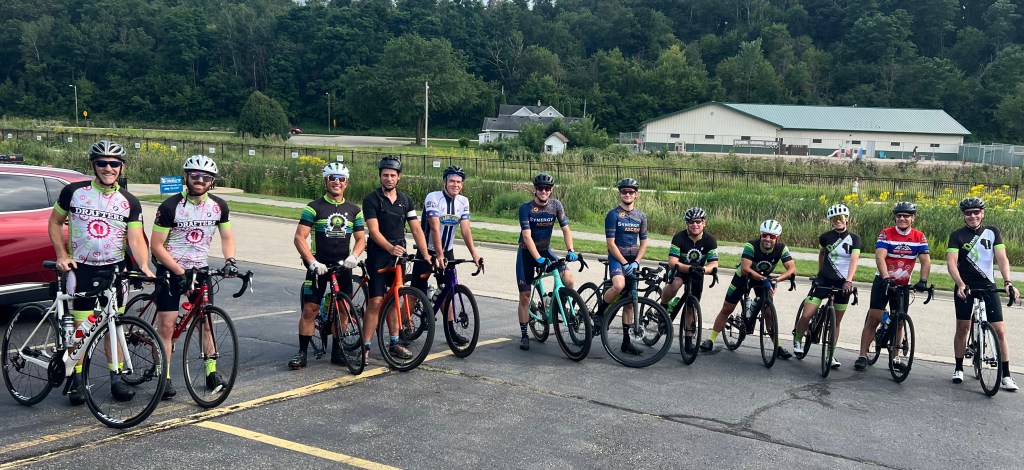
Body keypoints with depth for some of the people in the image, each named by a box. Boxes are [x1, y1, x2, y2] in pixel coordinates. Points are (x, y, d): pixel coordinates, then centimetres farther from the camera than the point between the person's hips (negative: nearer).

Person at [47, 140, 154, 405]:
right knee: (80, 326, 1)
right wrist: (61, 255, -5)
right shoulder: (74, 192, -4)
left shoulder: (129, 202, -1)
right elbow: (55, 222, 7)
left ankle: (116, 379, 16)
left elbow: (136, 238, -9)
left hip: (114, 269, 1)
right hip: (81, 268, -1)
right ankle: (76, 379, 13)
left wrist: (144, 266, -25)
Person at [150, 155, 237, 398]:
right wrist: (180, 272, -20)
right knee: (166, 324, -6)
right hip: (170, 269, -4)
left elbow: (226, 237, 8)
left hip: (200, 268, 4)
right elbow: (157, 245, -14)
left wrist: (229, 260, -11)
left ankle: (212, 371, 13)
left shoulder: (219, 206, -3)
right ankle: (164, 378, 1)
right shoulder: (170, 206, -16)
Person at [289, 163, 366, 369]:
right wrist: (313, 262, -20)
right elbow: (299, 237, -9)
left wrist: (353, 256, -11)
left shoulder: (354, 210, 9)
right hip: (319, 265, -3)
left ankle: (336, 351, 17)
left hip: (343, 266, 3)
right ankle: (302, 352, 4)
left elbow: (361, 238, 10)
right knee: (310, 309, -6)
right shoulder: (314, 207, -3)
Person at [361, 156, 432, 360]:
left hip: (398, 255, 5)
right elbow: (374, 231, -17)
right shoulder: (371, 200, -7)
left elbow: (416, 230, 5)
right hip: (378, 256, -5)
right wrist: (390, 248, -34)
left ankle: (394, 343, 18)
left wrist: (427, 256, -5)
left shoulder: (405, 200, 8)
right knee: (376, 301, -10)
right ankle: (365, 346, -4)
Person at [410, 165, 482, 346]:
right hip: (427, 250, -5)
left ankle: (450, 330, 13)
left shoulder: (463, 202, -3)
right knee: (417, 291, -3)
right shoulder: (433, 198, -19)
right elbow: (435, 228, -25)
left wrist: (474, 254, -19)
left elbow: (465, 230, -8)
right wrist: (439, 255, -30)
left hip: (447, 251, 5)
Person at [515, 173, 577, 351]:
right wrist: (538, 258, -36)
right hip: (527, 253, -2)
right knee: (524, 296, -1)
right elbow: (527, 236, -25)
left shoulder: (556, 205, -8)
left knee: (568, 278, -21)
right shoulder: (526, 208, -18)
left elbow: (566, 229, -8)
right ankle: (524, 335, 11)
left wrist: (571, 251, -24)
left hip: (545, 250, 2)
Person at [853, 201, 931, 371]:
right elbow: (880, 257, -24)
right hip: (883, 281, -3)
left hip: (903, 285, 3)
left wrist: (923, 280, -29)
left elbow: (926, 261, -13)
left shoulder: (919, 237, -5)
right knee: (873, 318, -6)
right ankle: (862, 356, -3)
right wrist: (886, 278, -39)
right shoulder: (886, 234, -12)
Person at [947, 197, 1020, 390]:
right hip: (965, 287, -1)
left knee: (999, 331, -4)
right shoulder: (957, 235, -4)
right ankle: (958, 369, 19)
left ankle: (1005, 375, 2)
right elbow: (951, 262, -15)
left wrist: (1007, 283, -23)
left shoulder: (992, 232, 1)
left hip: (989, 287, 1)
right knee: (962, 328, 4)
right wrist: (960, 285, -31)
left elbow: (1002, 258, -8)